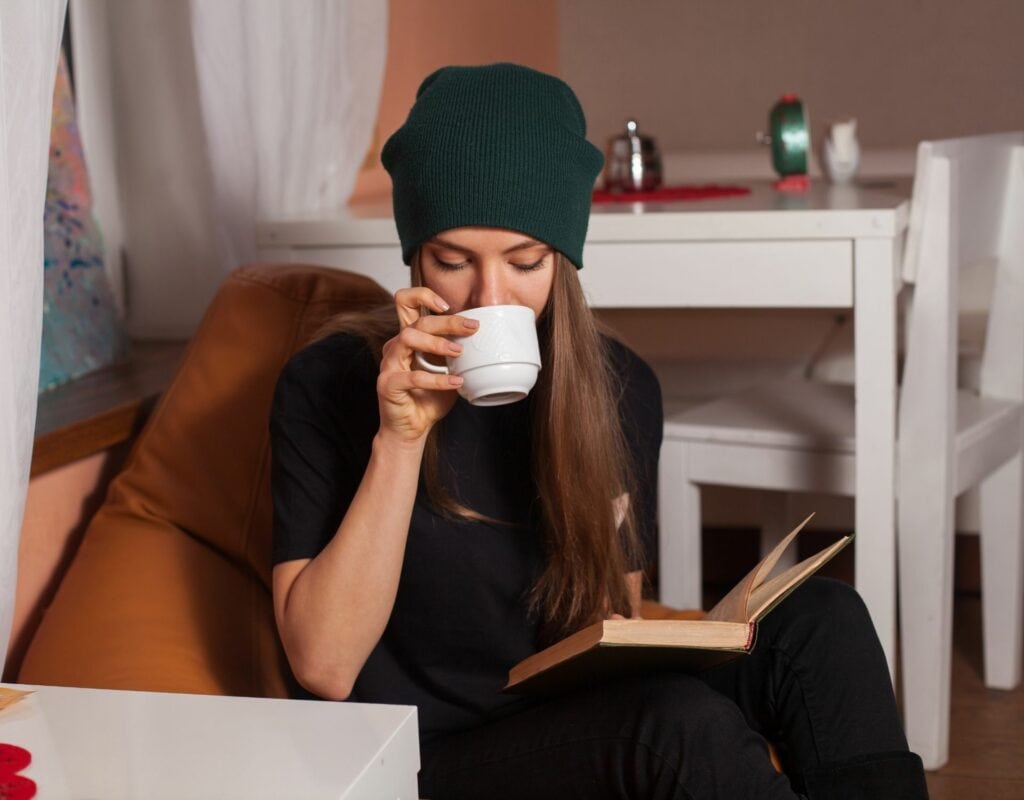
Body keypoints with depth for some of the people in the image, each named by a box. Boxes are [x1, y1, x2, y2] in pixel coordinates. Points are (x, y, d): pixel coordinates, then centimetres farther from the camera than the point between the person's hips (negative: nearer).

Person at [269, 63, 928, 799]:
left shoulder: (619, 386, 2)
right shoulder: (331, 383, -10)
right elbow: (324, 665, -15)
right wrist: (400, 439, -24)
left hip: (586, 732, 5)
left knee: (822, 621, -19)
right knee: (680, 722, -32)